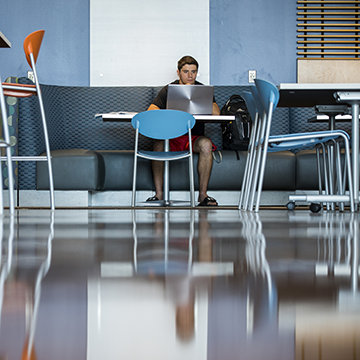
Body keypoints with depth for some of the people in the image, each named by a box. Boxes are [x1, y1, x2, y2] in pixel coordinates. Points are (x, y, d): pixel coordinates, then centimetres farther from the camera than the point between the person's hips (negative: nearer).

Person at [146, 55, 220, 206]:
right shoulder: (167, 90, 9)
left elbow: (216, 112, -9)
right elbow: (151, 110, -5)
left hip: (194, 137, 0)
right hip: (171, 136, 0)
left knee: (206, 144, -33)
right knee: (158, 143, -32)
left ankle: (203, 194, -27)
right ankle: (159, 193, -26)